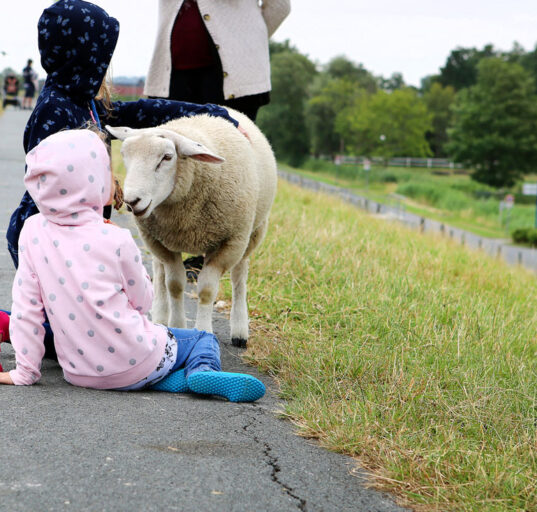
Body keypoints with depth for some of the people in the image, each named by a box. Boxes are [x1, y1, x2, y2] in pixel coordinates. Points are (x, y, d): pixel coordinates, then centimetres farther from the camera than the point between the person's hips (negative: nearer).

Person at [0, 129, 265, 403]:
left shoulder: (32, 231, -5)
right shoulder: (115, 240, -14)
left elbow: (26, 307, -3)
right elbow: (142, 302, -1)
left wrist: (25, 372, 3)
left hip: (79, 373, 4)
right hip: (135, 365, -4)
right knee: (203, 339, 21)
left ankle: (184, 380, 3)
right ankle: (202, 371, -11)